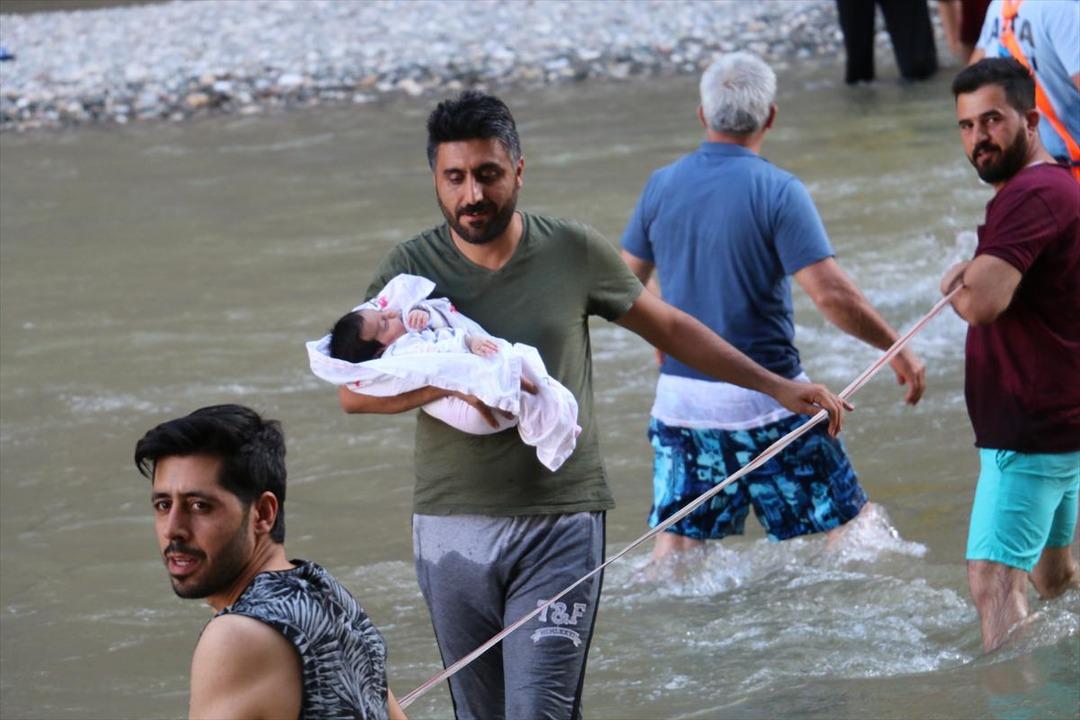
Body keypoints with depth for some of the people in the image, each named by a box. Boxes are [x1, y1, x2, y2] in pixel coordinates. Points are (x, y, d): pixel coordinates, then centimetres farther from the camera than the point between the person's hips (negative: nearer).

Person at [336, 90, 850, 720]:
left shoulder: (574, 253, 1)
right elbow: (355, 391, -9)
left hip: (561, 530, -2)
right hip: (453, 531, 2)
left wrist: (779, 387, 15)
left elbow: (670, 328, 15)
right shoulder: (411, 268, 0)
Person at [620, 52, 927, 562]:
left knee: (677, 538, 9)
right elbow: (832, 295, -18)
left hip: (680, 394, 5)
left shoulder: (662, 186, 2)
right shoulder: (777, 191, -13)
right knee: (847, 522, 8)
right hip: (765, 403, -5)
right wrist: (897, 348, -5)